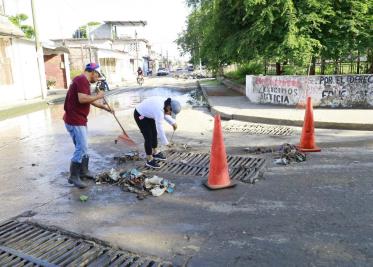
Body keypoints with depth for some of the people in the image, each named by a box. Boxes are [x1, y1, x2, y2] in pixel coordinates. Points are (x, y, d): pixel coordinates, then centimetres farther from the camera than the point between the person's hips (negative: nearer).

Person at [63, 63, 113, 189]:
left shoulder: (83, 81, 17)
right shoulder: (82, 80, -15)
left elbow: (90, 100, 29)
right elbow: (82, 99, -29)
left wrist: (105, 107, 33)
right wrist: (98, 96, -14)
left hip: (79, 120, 11)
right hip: (74, 121, -11)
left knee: (83, 147, 18)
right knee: (81, 148, -8)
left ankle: (83, 171, 29)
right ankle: (74, 176, 0)